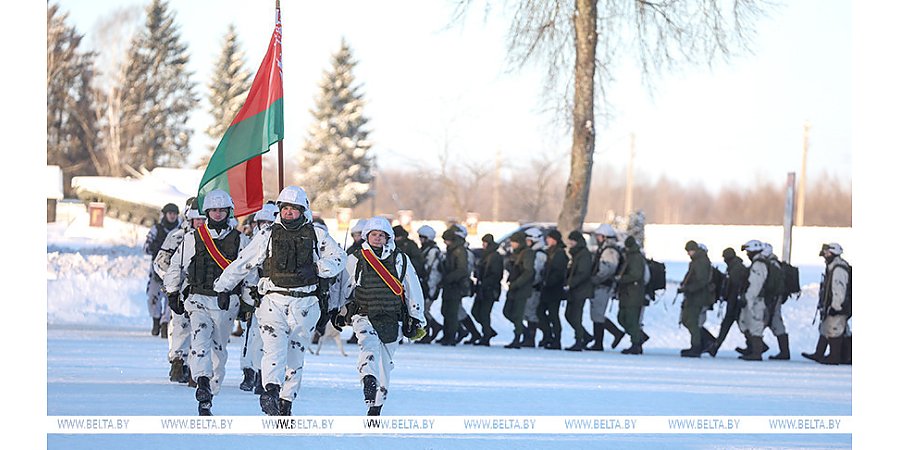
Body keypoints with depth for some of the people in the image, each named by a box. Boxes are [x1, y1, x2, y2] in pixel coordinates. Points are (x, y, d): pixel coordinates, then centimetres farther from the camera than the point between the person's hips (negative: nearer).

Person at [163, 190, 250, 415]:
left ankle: (208, 397, 14)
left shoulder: (239, 239, 5)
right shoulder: (192, 238, 4)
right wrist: (172, 294, 9)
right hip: (199, 299, -1)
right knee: (200, 338, -24)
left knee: (219, 349, 6)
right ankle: (202, 383, -38)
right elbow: (176, 266, 12)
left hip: (227, 303, 1)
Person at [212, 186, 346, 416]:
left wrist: (317, 268, -8)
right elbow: (243, 263, 16)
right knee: (274, 348, -20)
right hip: (274, 300, -1)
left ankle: (286, 403, 14)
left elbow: (339, 257, 11)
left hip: (305, 304, 1)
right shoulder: (268, 235, 10)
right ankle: (271, 392, -38)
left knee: (295, 355, 7)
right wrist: (220, 287, 21)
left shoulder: (316, 235, 9)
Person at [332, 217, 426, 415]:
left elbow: (413, 290, 9)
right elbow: (346, 287, 20)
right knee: (369, 344, -31)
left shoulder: (400, 260, 3)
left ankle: (377, 405, 18)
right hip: (364, 315, -1)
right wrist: (340, 311, 23)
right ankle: (369, 380, -50)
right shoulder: (356, 260, 5)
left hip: (392, 319, 1)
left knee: (385, 363, 6)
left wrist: (417, 319, 9)